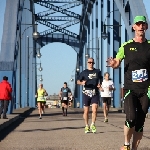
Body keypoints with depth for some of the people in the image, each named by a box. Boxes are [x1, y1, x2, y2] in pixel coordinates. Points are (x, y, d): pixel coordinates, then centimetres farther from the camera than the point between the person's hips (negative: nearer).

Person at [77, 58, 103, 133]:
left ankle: (93, 125, 5)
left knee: (94, 110, -12)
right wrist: (82, 83, -18)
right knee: (86, 111, 4)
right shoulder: (84, 72, 5)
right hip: (86, 93, 0)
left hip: (95, 93, 0)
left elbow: (100, 79, 24)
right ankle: (87, 126, 19)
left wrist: (99, 85, 4)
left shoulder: (97, 71, 9)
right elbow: (78, 81, 4)